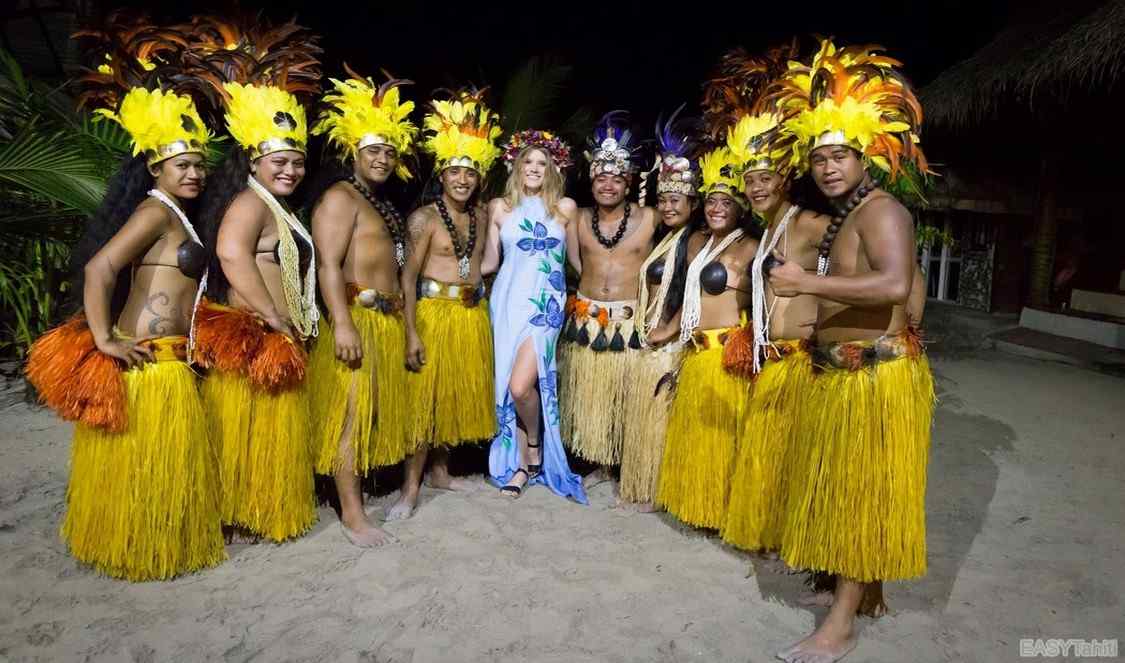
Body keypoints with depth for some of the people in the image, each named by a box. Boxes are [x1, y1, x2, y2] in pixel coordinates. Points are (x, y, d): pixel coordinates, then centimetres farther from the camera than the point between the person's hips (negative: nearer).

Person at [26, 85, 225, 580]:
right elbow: (98, 269, -23)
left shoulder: (176, 216, 15)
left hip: (168, 356, 9)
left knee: (159, 458, 19)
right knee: (147, 458, 4)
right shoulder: (155, 211, -14)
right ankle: (142, 551, 20)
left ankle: (149, 542, 34)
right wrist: (104, 341, -21)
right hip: (150, 359, -9)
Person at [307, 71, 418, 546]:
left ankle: (353, 485, 25)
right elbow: (328, 265, -16)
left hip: (387, 322, 9)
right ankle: (352, 513, 0)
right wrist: (343, 325, -25)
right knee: (350, 412, -6)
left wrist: (405, 326, 22)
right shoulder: (339, 197, -5)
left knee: (375, 409, 13)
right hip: (354, 320, -9)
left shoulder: (380, 204, 22)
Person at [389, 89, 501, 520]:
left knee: (461, 392, 12)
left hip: (474, 314, 6)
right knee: (425, 395, -4)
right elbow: (407, 276, -12)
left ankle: (441, 471, 28)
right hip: (435, 311, -6)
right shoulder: (424, 217, -7)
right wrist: (411, 332, -18)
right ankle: (411, 487, 3)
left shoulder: (480, 217, 10)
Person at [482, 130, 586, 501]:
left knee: (521, 384, -16)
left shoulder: (565, 207, 6)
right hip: (508, 300, 2)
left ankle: (535, 444, 14)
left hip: (545, 303, -2)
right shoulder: (500, 207, 8)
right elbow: (489, 261, 12)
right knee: (509, 386, 3)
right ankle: (523, 465, 20)